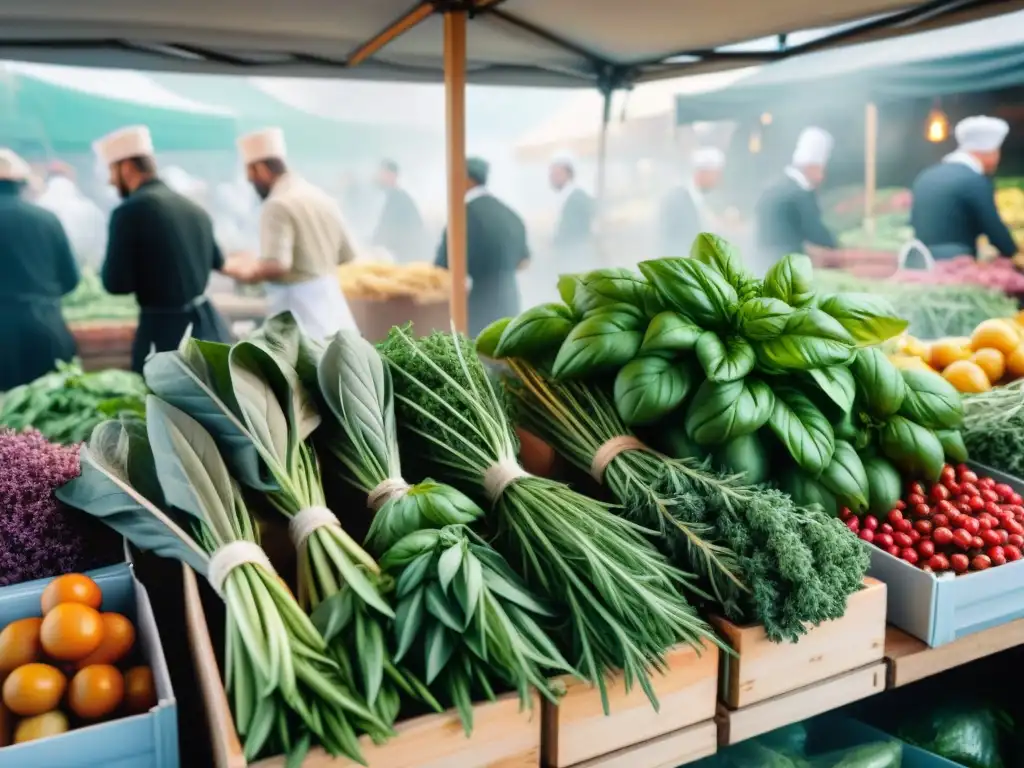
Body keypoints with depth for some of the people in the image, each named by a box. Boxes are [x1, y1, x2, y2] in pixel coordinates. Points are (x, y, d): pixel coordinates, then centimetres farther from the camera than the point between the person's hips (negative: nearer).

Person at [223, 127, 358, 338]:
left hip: (299, 308, -8)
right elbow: (346, 255, 17)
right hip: (331, 301, 8)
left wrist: (246, 272, -6)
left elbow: (276, 266, -24)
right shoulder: (322, 197, 11)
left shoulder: (278, 205, -14)